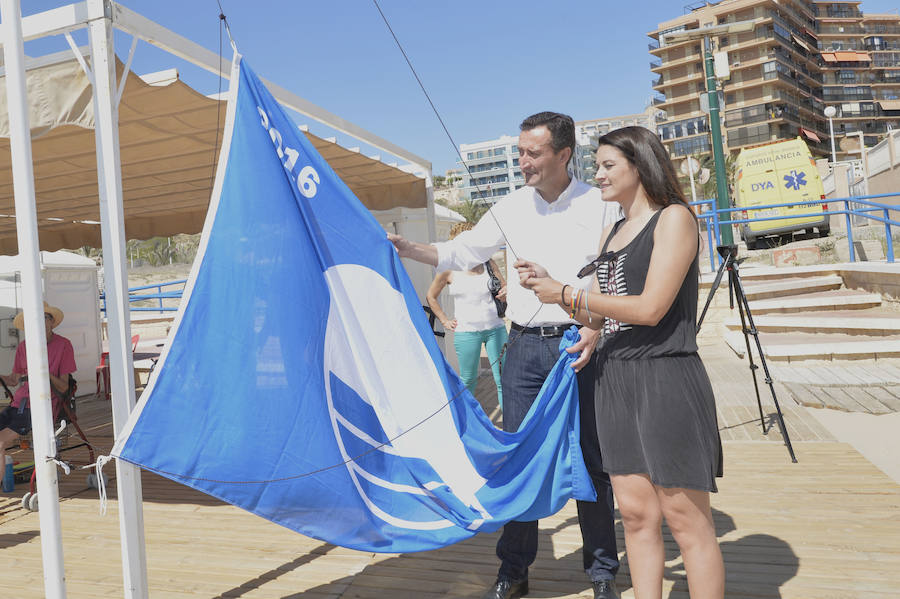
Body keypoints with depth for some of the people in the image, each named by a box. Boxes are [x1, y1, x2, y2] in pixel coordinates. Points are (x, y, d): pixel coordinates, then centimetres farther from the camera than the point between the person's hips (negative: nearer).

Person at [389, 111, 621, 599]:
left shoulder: (599, 206, 0)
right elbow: (462, 253, 12)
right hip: (525, 345, 3)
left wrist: (597, 330, -14)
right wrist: (408, 249, -1)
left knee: (591, 458, 6)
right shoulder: (511, 208, 8)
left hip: (580, 344, -2)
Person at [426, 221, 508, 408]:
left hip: (495, 328, 2)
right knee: (468, 380, 9)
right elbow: (431, 296, 12)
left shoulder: (489, 264, 4)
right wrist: (444, 320, 8)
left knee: (503, 379, 0)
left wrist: (506, 293, -10)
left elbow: (504, 291, 13)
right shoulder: (449, 270, -1)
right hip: (466, 331, -1)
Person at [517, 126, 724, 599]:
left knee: (686, 518, 1)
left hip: (666, 377, -7)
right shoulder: (611, 232, 18)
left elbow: (650, 308, -15)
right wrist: (547, 285, 2)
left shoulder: (673, 218, -4)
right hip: (614, 378, 7)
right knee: (636, 514, 11)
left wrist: (567, 293, -10)